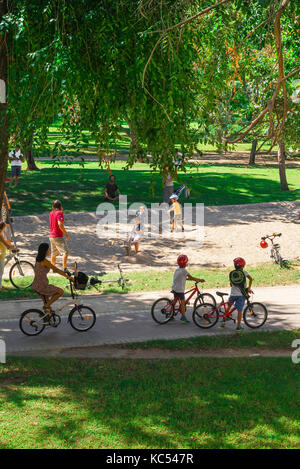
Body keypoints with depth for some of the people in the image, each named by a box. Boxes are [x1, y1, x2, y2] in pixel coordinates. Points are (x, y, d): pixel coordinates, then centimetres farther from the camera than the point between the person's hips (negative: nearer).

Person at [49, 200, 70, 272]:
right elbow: (60, 224, -23)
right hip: (58, 236, -9)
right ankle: (65, 269, -24)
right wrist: (66, 234, -16)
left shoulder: (51, 213, 12)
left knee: (54, 254, 19)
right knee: (65, 252, -13)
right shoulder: (59, 213, -12)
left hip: (51, 236, 9)